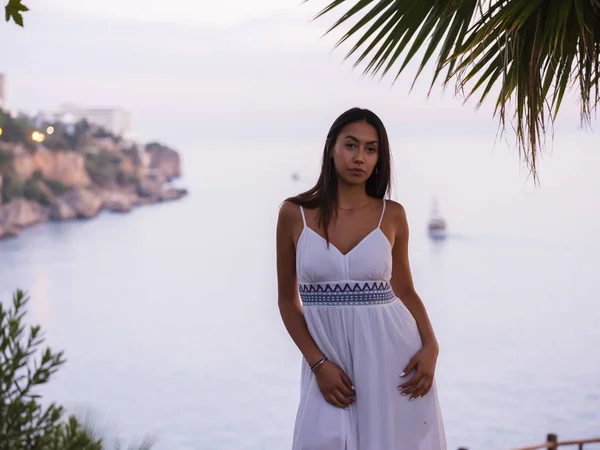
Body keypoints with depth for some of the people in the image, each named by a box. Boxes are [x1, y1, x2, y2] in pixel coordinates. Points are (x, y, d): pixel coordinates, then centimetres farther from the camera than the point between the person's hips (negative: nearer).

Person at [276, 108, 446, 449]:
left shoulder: (392, 215, 1)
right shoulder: (295, 213, -2)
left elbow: (405, 290, 10)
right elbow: (288, 299, 3)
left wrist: (430, 346, -6)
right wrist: (317, 363, -7)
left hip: (390, 356, 1)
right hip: (330, 361, -1)